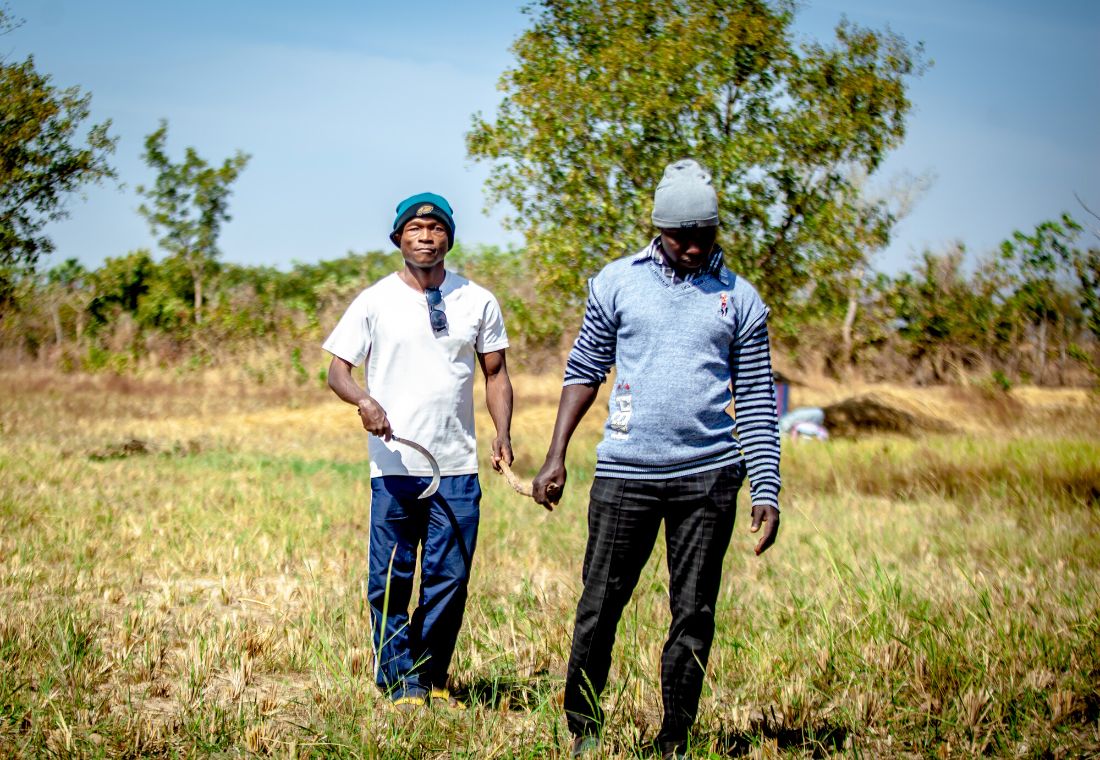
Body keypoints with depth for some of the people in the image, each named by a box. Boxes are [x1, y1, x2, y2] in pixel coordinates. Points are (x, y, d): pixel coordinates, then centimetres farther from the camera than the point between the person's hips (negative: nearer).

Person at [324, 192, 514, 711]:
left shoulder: (478, 301, 8)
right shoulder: (374, 302, 3)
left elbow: (495, 374, 13)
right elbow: (337, 368, 2)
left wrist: (503, 434, -3)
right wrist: (363, 399, -20)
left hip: (457, 467, 1)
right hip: (394, 467, -1)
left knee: (449, 578, 3)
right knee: (391, 580, -1)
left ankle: (433, 679, 16)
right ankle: (402, 685, 8)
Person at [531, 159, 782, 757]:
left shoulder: (739, 300, 6)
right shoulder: (617, 282, 6)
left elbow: (757, 403, 7)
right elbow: (584, 370, 11)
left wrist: (767, 491, 1)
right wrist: (555, 457, 4)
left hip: (708, 477, 0)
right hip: (624, 473, 0)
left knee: (694, 614, 3)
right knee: (599, 606, 0)